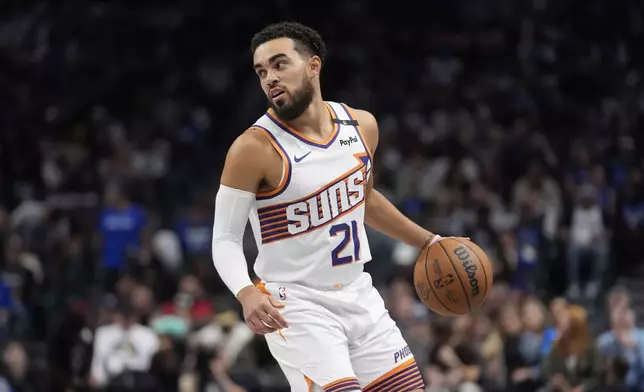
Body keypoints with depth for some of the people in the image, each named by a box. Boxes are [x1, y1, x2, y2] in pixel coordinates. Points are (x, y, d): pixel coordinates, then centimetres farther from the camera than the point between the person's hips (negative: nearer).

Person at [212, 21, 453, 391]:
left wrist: (427, 241, 24)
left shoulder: (361, 125, 2)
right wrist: (246, 293, -31)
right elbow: (226, 239, -13)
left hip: (359, 296, 7)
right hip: (297, 306, -6)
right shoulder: (255, 149, -16)